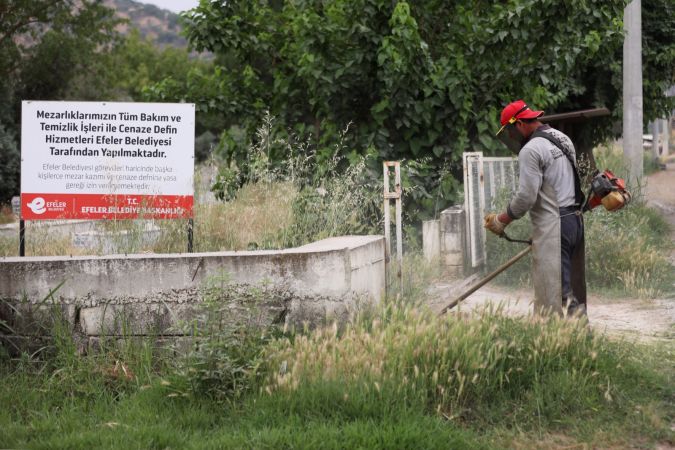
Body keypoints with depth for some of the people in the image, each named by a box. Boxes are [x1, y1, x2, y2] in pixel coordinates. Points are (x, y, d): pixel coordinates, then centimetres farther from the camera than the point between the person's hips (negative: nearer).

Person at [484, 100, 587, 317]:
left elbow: (526, 196, -16)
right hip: (575, 219, 9)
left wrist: (501, 220, -3)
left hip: (552, 228, -9)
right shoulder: (562, 139, 18)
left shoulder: (531, 150, -12)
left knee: (554, 292, -9)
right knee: (572, 288, 9)